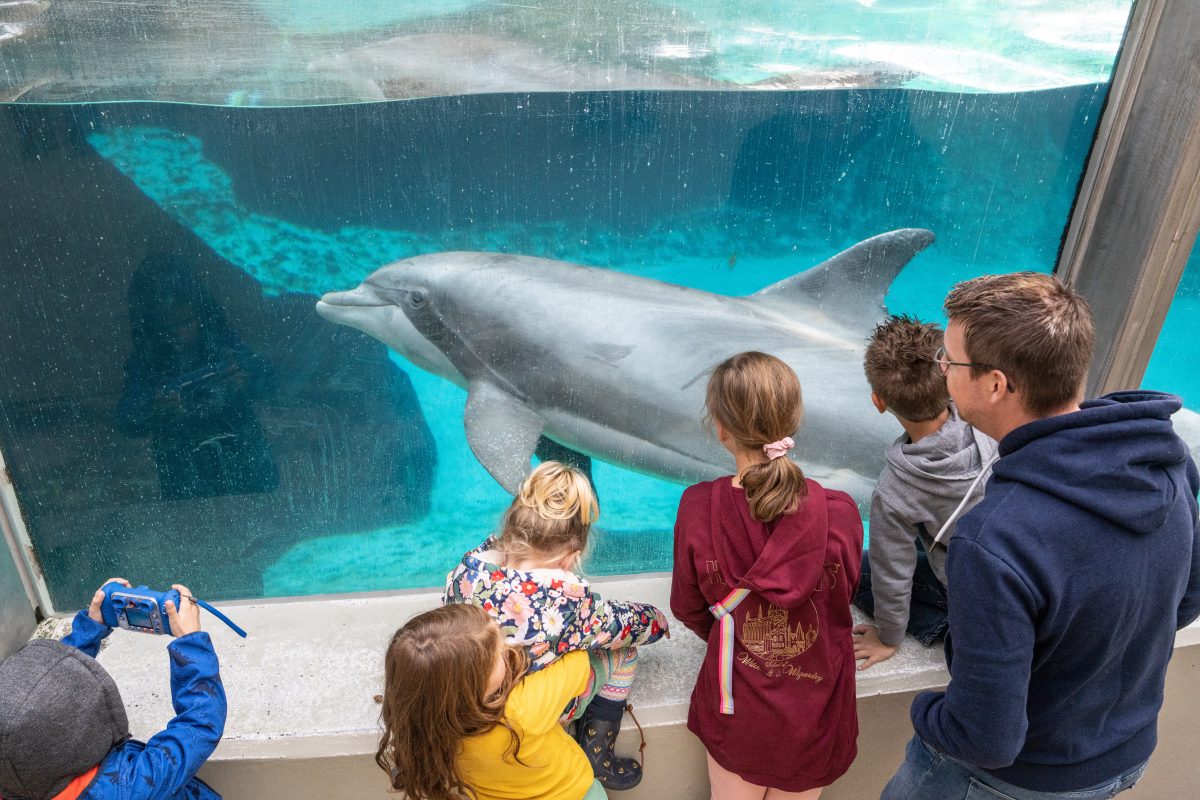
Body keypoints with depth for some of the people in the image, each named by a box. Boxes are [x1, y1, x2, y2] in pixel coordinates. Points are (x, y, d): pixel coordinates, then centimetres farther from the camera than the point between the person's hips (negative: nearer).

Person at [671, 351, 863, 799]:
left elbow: (687, 608, -7)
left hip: (735, 709, 0)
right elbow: (842, 599, -4)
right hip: (813, 714, 0)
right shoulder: (839, 513, -23)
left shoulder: (697, 508, -23)